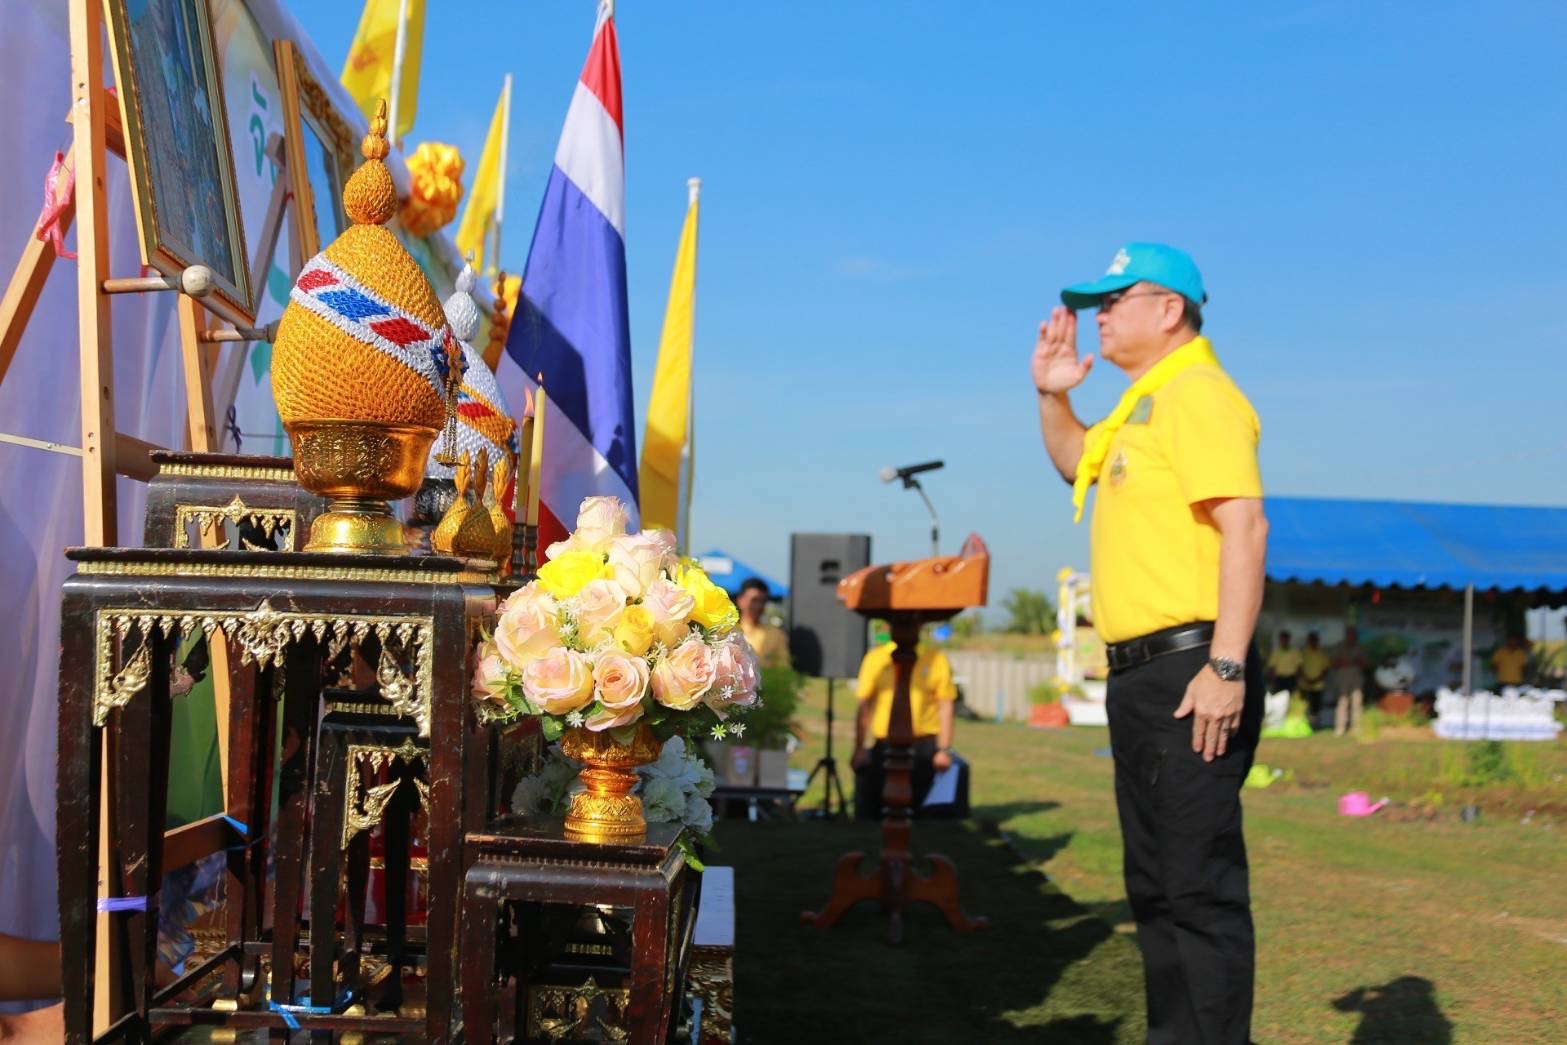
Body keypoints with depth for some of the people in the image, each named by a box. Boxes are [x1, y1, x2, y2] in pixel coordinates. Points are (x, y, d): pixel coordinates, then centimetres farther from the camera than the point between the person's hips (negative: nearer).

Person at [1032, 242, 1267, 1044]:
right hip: (1141, 676, 11)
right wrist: (1051, 395, 20)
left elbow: (1245, 527, -22)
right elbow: (1078, 464, 37)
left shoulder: (1198, 395, -12)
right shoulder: (1144, 402, 19)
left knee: (1199, 885, -7)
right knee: (1154, 883, 16)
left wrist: (1226, 667, -27)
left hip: (1189, 673, -10)